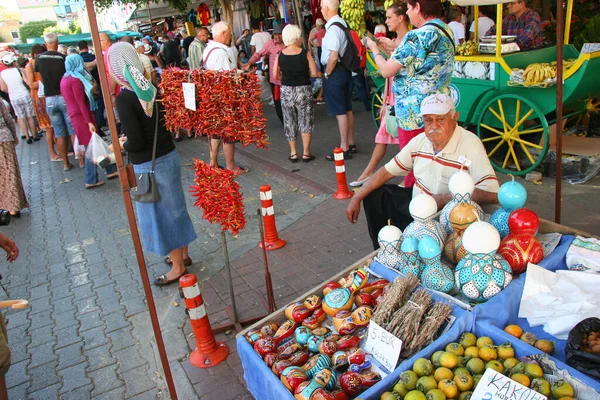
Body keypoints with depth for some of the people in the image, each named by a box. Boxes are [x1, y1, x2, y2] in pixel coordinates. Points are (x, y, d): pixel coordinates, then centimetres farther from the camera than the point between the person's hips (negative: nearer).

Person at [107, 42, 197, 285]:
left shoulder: (124, 98, -20)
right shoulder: (152, 89, -1)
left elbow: (136, 142, -22)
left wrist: (122, 145, 0)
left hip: (149, 165, -7)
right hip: (169, 154, 7)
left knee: (160, 213, 9)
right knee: (174, 206, 21)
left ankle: (178, 267, 23)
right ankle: (183, 254, 38)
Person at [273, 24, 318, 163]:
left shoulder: (280, 55, -4)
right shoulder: (305, 54, -9)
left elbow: (275, 74, -1)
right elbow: (314, 73, -10)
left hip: (286, 91, 2)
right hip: (303, 90, -2)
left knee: (290, 121, 13)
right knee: (306, 120, 9)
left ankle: (293, 153, 17)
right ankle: (306, 153, 9)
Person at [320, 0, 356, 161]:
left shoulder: (333, 28, -19)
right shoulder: (343, 23, 10)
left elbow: (333, 57, -24)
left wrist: (327, 74, -10)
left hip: (335, 71, -9)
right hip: (345, 69, 9)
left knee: (340, 112, -3)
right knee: (347, 109, 15)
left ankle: (345, 149, 5)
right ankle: (350, 143, 27)